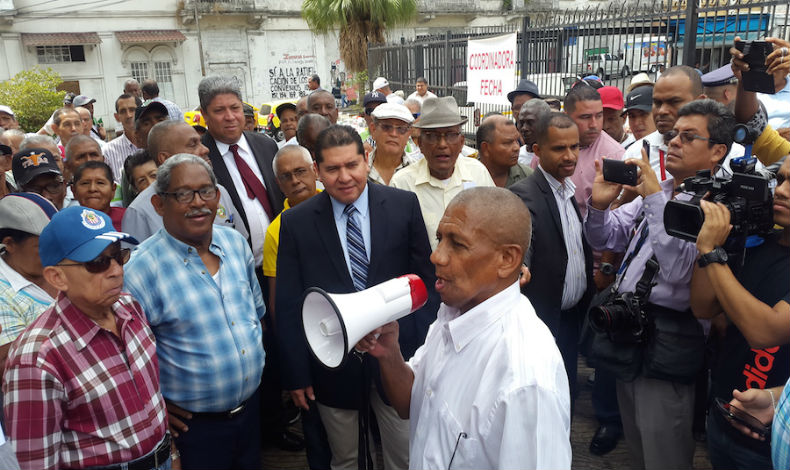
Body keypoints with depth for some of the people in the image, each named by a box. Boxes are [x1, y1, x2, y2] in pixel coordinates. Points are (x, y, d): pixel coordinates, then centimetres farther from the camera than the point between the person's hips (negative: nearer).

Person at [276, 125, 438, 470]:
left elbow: (425, 282, -1)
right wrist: (296, 375, -2)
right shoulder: (295, 223, -5)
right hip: (332, 368, 0)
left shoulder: (404, 205, -5)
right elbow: (288, 306, -2)